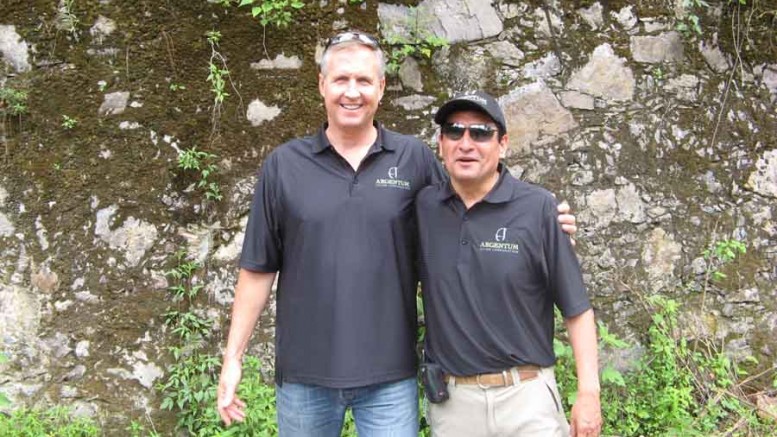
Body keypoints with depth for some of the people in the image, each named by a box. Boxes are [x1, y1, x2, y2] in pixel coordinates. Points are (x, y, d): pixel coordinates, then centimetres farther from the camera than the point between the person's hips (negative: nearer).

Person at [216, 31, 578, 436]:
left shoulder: (415, 159, 0)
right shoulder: (283, 165, 1)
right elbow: (258, 269, 3)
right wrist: (233, 356, 2)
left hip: (389, 374, 0)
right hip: (303, 373, 1)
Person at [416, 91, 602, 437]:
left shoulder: (538, 209, -8)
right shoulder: (423, 207, 0)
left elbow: (576, 308, -5)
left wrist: (588, 392, -8)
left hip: (526, 395, -2)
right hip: (449, 397, 3)